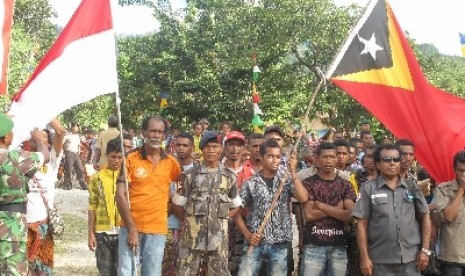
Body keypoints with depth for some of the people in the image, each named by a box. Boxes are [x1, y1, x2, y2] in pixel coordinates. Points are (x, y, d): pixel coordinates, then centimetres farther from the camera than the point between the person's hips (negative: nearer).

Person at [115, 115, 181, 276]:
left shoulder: (171, 163, 4)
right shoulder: (131, 159, -2)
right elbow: (120, 196, -7)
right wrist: (131, 228, -13)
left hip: (157, 229, 2)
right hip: (130, 226, -2)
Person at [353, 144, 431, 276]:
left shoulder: (412, 186, 7)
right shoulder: (368, 188, 0)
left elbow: (425, 216, 9)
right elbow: (362, 224, -1)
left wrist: (425, 249, 2)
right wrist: (364, 257, -6)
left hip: (411, 258, 2)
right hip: (381, 261, -1)